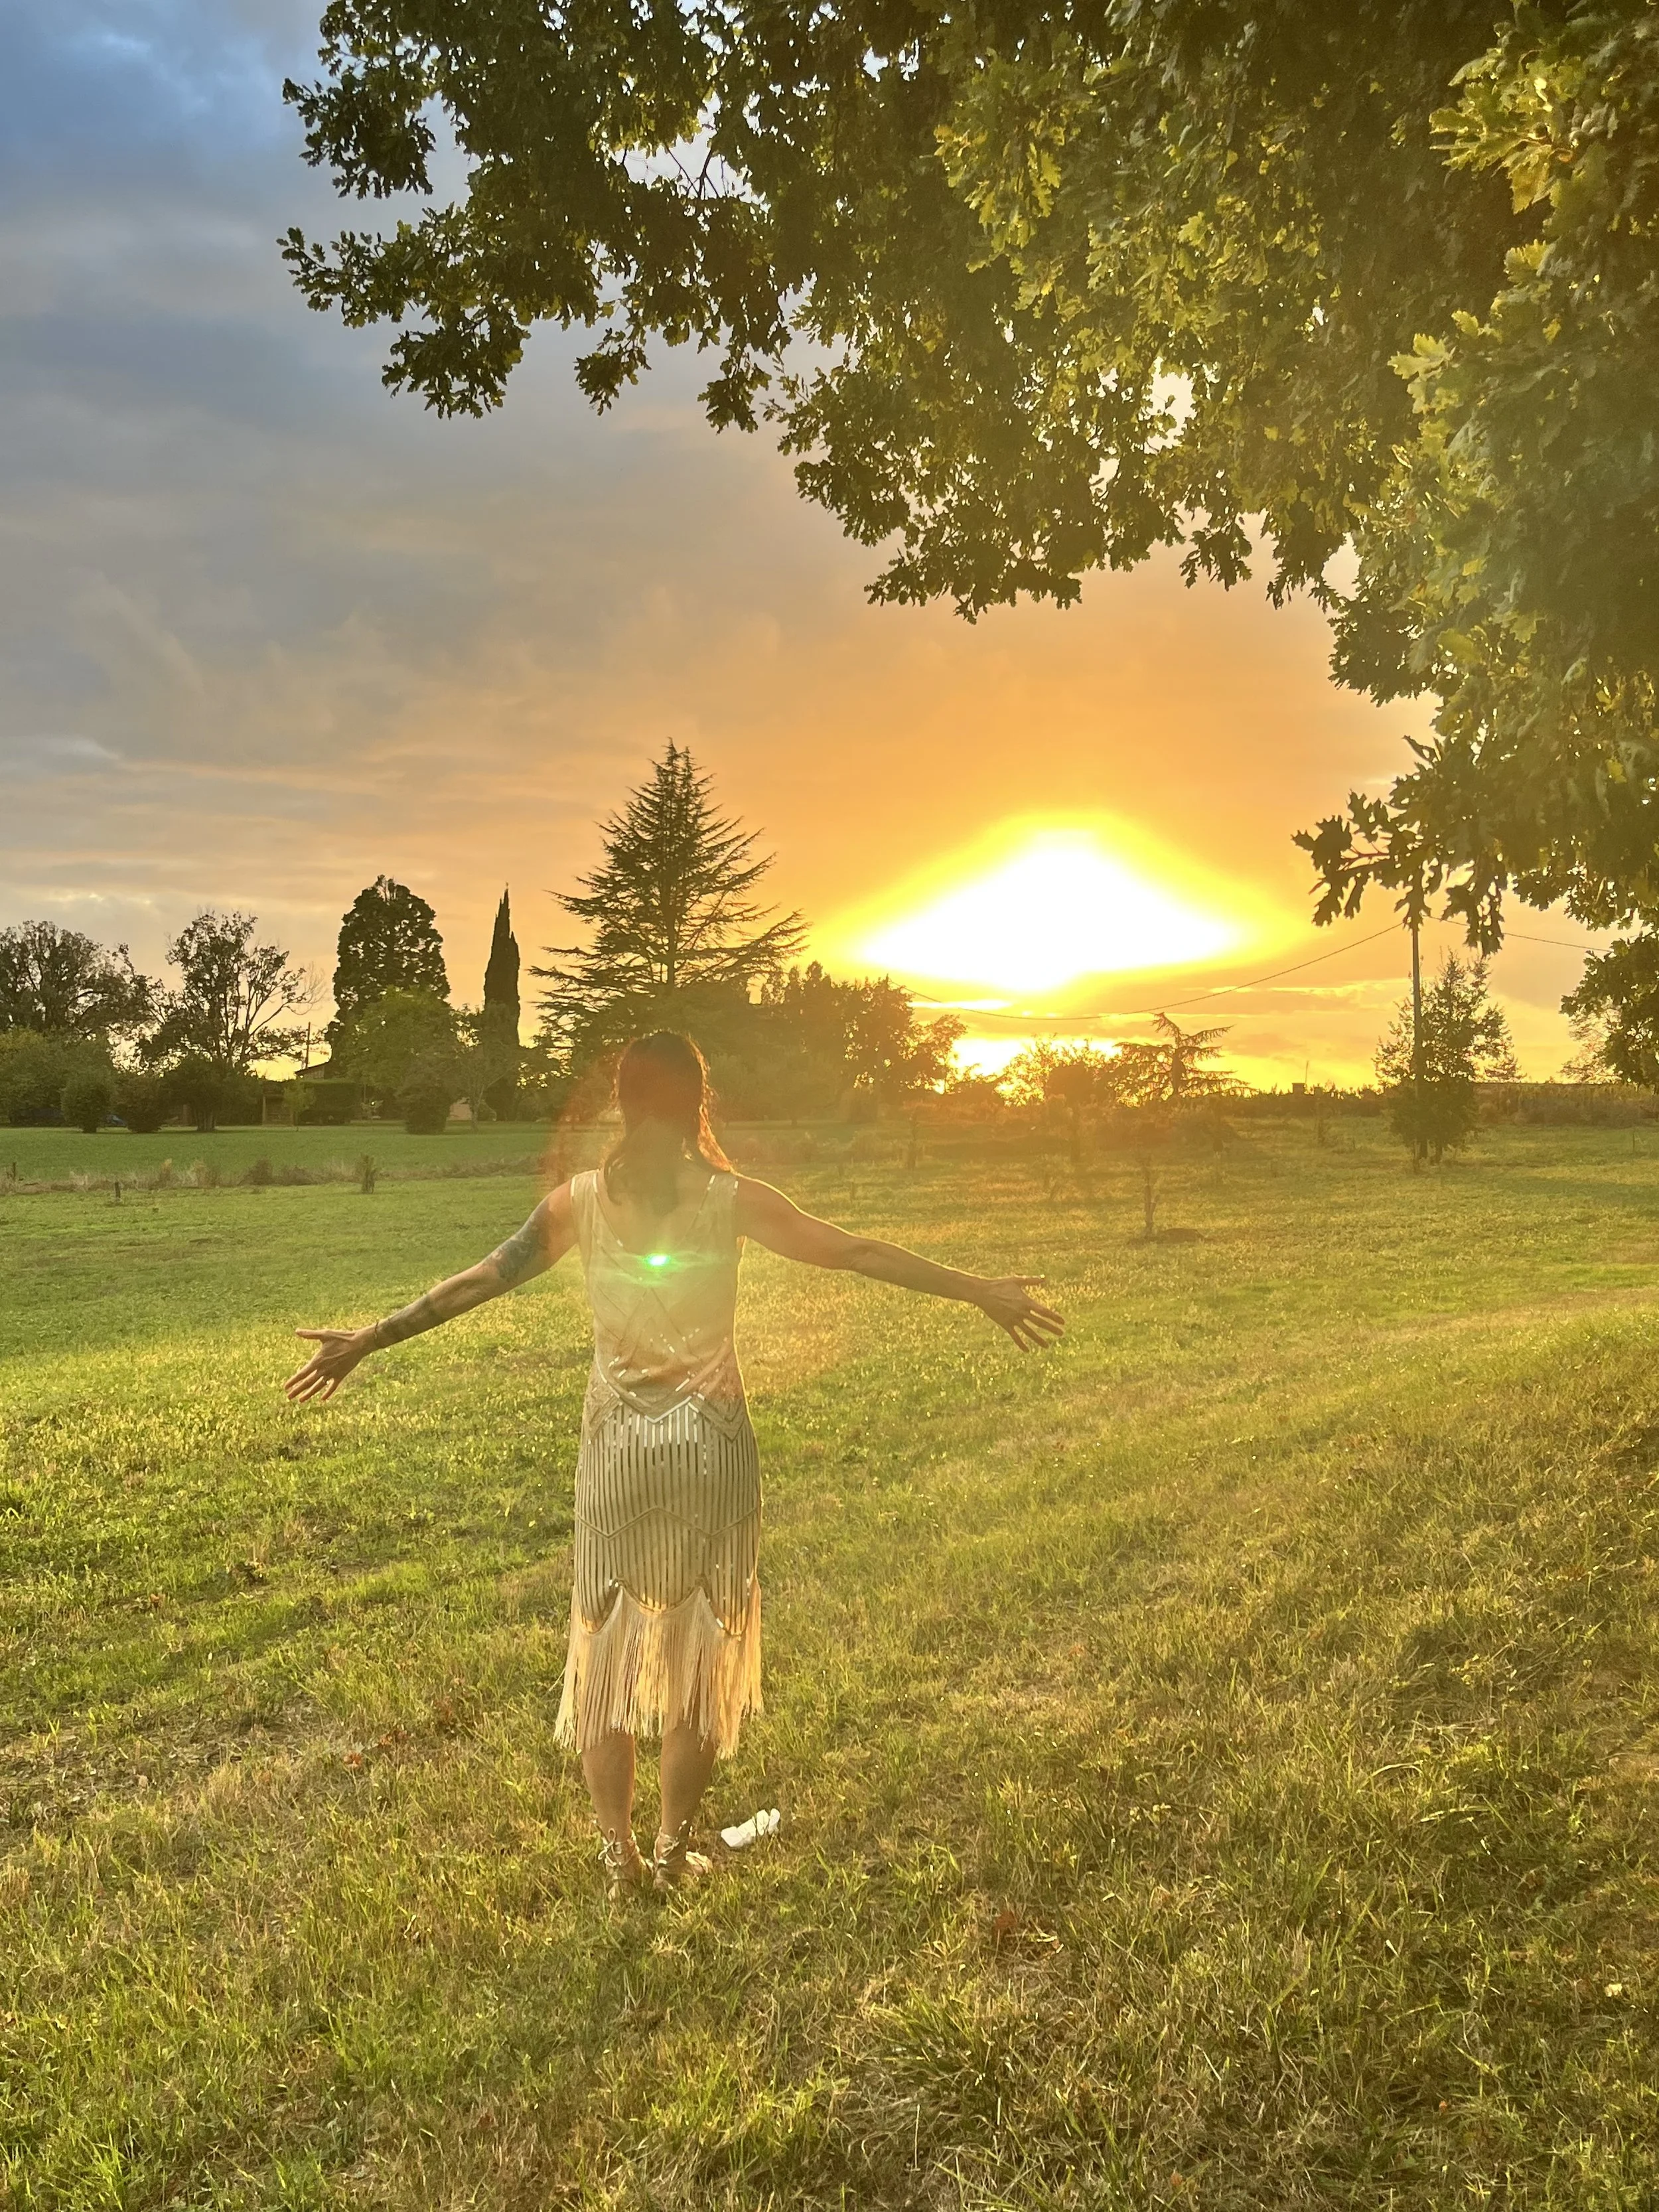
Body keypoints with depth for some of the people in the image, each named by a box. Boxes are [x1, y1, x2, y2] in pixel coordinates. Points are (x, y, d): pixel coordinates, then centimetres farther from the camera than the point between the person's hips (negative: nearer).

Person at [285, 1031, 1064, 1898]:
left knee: (609, 1642, 14)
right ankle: (673, 1847, 22)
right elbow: (855, 1252, -7)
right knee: (702, 1644, 14)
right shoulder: (731, 1198, -8)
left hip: (616, 1446, 1)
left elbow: (483, 1279, -5)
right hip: (712, 1446, -1)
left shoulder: (579, 1200, -5)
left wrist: (371, 1337, 3)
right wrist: (981, 1290, -1)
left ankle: (619, 1852, 19)